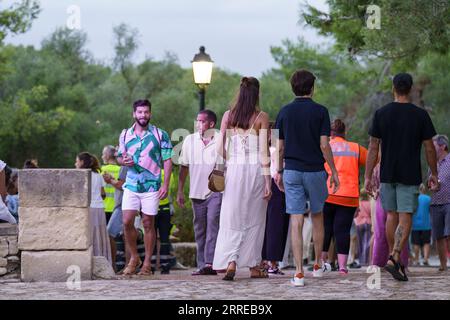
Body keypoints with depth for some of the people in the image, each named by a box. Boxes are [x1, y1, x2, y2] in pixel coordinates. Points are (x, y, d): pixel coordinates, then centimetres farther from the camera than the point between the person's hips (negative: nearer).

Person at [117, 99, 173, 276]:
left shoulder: (160, 135, 0)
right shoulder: (125, 135, 9)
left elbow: (167, 161, -1)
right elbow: (119, 157, 18)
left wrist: (165, 184, -9)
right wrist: (123, 161, -7)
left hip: (152, 186, -2)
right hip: (131, 186, 2)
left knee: (148, 223, 1)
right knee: (127, 222, -5)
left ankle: (147, 263, 9)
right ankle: (134, 258, 12)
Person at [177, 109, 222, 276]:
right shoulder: (190, 140, 10)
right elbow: (184, 167, 15)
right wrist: (180, 191, 14)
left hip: (216, 190, -4)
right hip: (196, 191, 5)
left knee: (213, 223, -17)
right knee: (199, 229, 7)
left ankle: (210, 263, -22)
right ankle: (202, 265, 13)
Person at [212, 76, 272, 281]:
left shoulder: (228, 116, 4)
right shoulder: (261, 117, -4)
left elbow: (221, 149, 4)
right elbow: (263, 152, -7)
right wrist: (267, 181, -4)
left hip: (234, 170, 2)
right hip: (256, 170, -2)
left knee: (232, 218, 4)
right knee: (254, 218, 9)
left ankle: (231, 262, -15)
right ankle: (254, 266, 15)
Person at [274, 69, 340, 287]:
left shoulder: (285, 112, 3)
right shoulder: (320, 111, -5)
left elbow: (280, 147, 5)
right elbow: (324, 145, -8)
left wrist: (279, 172, 16)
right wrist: (334, 171, 1)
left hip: (292, 171, 1)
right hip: (315, 171, -1)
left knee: (296, 222, -3)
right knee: (317, 216, 19)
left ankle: (299, 273, -9)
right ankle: (317, 265, 27)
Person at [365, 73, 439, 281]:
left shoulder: (381, 114, -1)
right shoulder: (420, 115, -5)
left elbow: (373, 148, -1)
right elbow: (429, 149, -2)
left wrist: (368, 177, 3)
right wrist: (434, 175, 9)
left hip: (387, 174, 3)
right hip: (410, 176, -3)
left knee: (391, 215, 15)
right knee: (405, 219, -4)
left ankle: (394, 258, 22)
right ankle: (394, 259, -19)